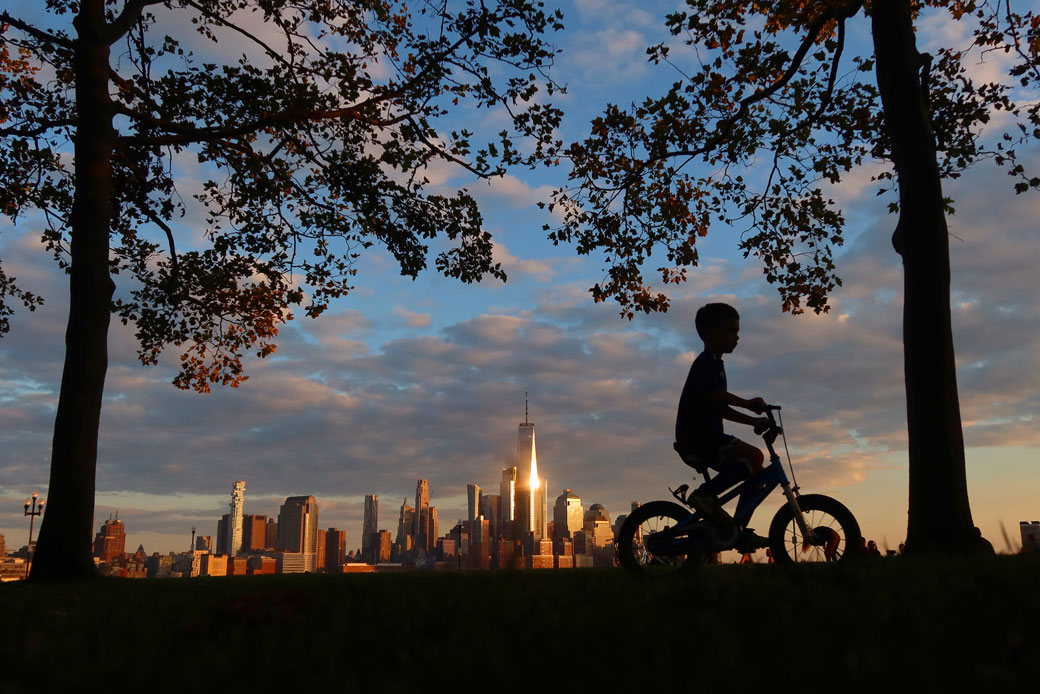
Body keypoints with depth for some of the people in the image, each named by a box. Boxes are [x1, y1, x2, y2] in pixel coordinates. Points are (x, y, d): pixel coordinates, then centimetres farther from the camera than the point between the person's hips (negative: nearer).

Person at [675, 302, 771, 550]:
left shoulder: (713, 364, 23)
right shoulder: (707, 362, -9)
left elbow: (720, 408, 24)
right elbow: (713, 393, -29)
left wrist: (753, 420, 16)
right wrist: (747, 403, -31)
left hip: (703, 439, 10)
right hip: (698, 439, -10)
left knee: (755, 472, 10)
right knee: (754, 456, -23)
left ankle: (741, 531, 12)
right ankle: (704, 494, -17)